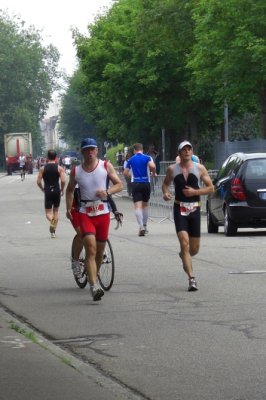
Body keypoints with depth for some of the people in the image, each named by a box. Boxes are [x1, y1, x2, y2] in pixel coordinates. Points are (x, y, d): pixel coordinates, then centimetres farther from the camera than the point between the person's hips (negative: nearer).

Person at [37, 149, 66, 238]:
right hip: (57, 191, 1)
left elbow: (38, 182, -4)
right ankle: (53, 231, 16)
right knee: (56, 211, 16)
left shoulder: (42, 168, -1)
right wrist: (62, 190, 4)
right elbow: (63, 181, -13)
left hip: (47, 192, -1)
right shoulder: (59, 168, -3)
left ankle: (52, 221, -29)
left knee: (48, 212, 6)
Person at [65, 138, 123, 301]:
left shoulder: (106, 166, 1)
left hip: (103, 212, 1)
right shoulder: (76, 171, 3)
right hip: (85, 213, -1)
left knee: (100, 251, 10)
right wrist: (69, 208, 2)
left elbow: (119, 185, 3)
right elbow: (70, 190, 16)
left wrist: (107, 191, -17)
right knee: (91, 249, -17)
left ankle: (95, 277, 35)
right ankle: (94, 287, -24)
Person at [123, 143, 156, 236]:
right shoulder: (147, 158, 0)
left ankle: (141, 227, -24)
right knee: (145, 205, 18)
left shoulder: (131, 159, 6)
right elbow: (152, 166, -19)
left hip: (135, 184, -1)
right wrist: (153, 173, 1)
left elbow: (125, 173, 9)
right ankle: (145, 226, 25)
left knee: (138, 206, -7)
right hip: (146, 183, 1)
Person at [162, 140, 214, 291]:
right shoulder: (172, 169, 3)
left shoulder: (200, 168, 1)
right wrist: (165, 192, -3)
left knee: (194, 249, 8)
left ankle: (184, 256, 45)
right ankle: (192, 279, -17)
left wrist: (195, 191, -13)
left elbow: (211, 188, 2)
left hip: (194, 209, 1)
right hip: (179, 209, -1)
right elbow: (166, 183, 19)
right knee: (184, 243, -17)